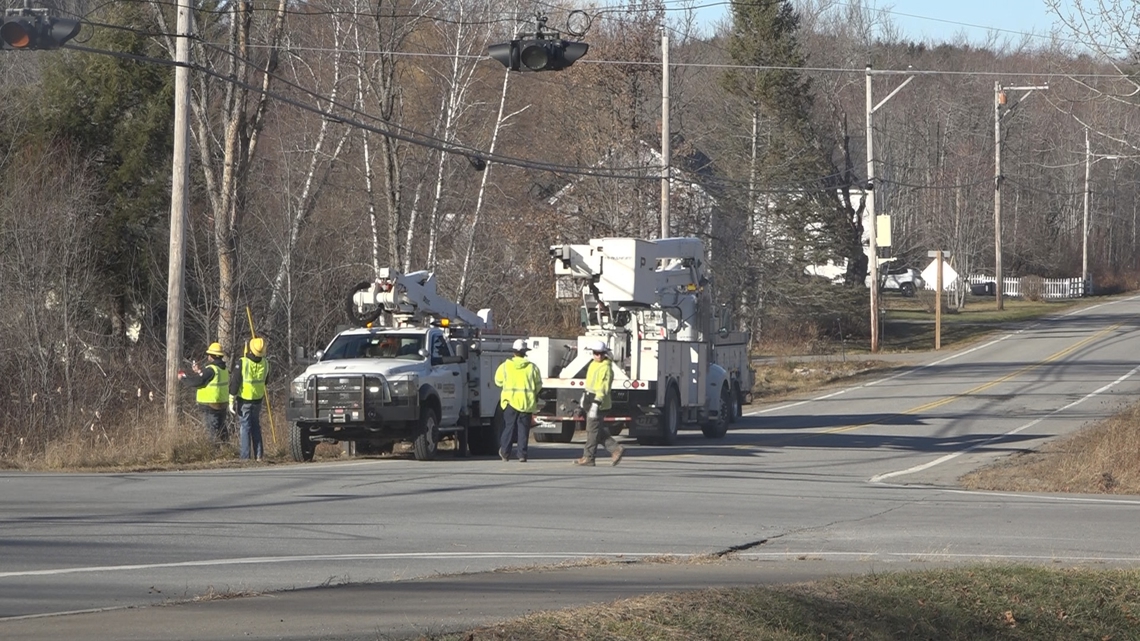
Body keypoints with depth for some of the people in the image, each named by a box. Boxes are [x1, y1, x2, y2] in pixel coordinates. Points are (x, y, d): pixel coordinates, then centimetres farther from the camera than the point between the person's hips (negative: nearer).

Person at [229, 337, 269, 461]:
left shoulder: (242, 363, -19)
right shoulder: (264, 363, -4)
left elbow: (234, 383, -15)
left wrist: (231, 402, -9)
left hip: (244, 400, -4)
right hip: (258, 399, 4)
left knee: (245, 427, 0)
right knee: (256, 427, 15)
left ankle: (245, 457, -3)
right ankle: (258, 455, 15)